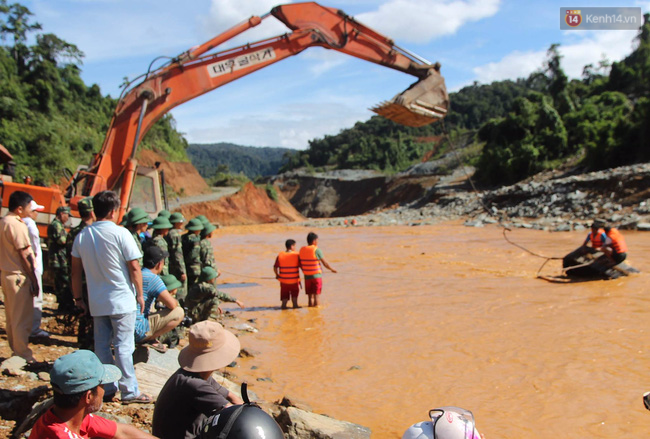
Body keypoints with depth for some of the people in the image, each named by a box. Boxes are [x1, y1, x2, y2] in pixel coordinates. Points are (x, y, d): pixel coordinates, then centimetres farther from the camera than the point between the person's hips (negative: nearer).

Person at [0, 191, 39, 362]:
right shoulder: (16, 225, -17)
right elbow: (25, 255, -17)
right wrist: (33, 279, -13)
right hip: (19, 277, -10)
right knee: (22, 320, -2)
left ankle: (16, 351, 26)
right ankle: (24, 357, 5)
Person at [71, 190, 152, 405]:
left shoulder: (82, 236, 4)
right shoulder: (120, 233, -13)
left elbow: (76, 271, 8)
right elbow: (134, 268, -12)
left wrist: (78, 298, 16)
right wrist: (140, 294, -1)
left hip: (97, 302, 5)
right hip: (122, 300, -5)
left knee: (102, 345, 13)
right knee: (123, 346, 1)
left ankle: (107, 389, 22)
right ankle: (129, 392, 8)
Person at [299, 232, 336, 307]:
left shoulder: (302, 250, 3)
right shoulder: (316, 250, -13)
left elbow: (300, 264, 10)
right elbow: (325, 263, -6)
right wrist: (332, 269, 10)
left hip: (307, 276, 5)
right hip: (316, 275, -5)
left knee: (310, 296, 11)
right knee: (317, 295, 1)